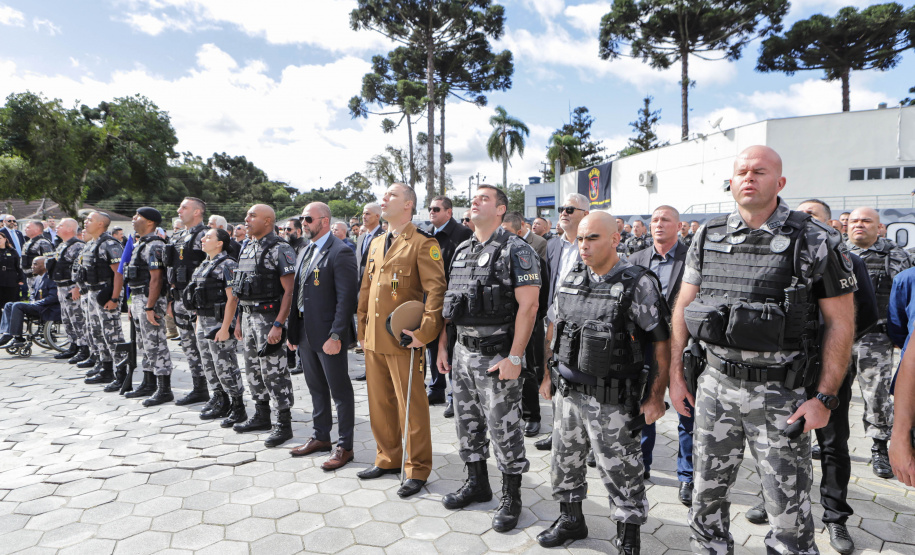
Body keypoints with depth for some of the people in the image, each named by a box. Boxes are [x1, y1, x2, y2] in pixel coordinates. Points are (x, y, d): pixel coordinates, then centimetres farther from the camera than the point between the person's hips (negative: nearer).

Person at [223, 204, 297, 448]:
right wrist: (238, 320, 18)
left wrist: (278, 325, -23)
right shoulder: (247, 248, 14)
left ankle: (284, 424, 6)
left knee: (274, 371, -5)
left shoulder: (280, 249, -13)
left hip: (268, 317, -9)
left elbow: (289, 291, -18)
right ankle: (262, 416, 31)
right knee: (253, 369, 16)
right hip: (248, 316, 9)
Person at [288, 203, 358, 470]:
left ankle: (344, 446, 15)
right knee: (316, 389, 19)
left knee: (340, 391, 3)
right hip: (305, 333, 9)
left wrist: (336, 335, -22)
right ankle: (321, 437, 34)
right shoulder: (305, 252, 15)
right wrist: (293, 331, 12)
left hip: (328, 335, -9)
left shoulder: (340, 252, -13)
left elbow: (346, 297, -19)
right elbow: (297, 293, 15)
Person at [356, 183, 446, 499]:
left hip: (402, 340, -7)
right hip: (373, 340, 7)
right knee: (380, 402, 16)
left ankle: (417, 470, 17)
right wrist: (362, 328, 15)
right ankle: (388, 458, 33)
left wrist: (425, 332, -21)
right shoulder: (376, 244, 16)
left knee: (410, 405, 3)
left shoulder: (423, 244, -8)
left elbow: (436, 290, -15)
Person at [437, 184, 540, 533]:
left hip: (497, 356, -7)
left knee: (504, 427, 3)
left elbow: (528, 305, -16)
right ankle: (477, 483, 36)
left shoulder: (516, 250, -10)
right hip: (463, 351, 7)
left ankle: (511, 497, 22)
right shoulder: (461, 251, 12)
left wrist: (514, 357, -20)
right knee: (467, 422, 17)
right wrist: (442, 346, 13)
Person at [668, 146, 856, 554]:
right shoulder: (707, 238, 4)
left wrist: (825, 398, -10)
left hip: (780, 395, -3)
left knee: (789, 513, 7)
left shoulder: (816, 241, -6)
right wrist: (675, 375, 6)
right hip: (714, 387, 3)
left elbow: (840, 323, -4)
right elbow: (683, 308, 8)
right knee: (707, 496, 15)